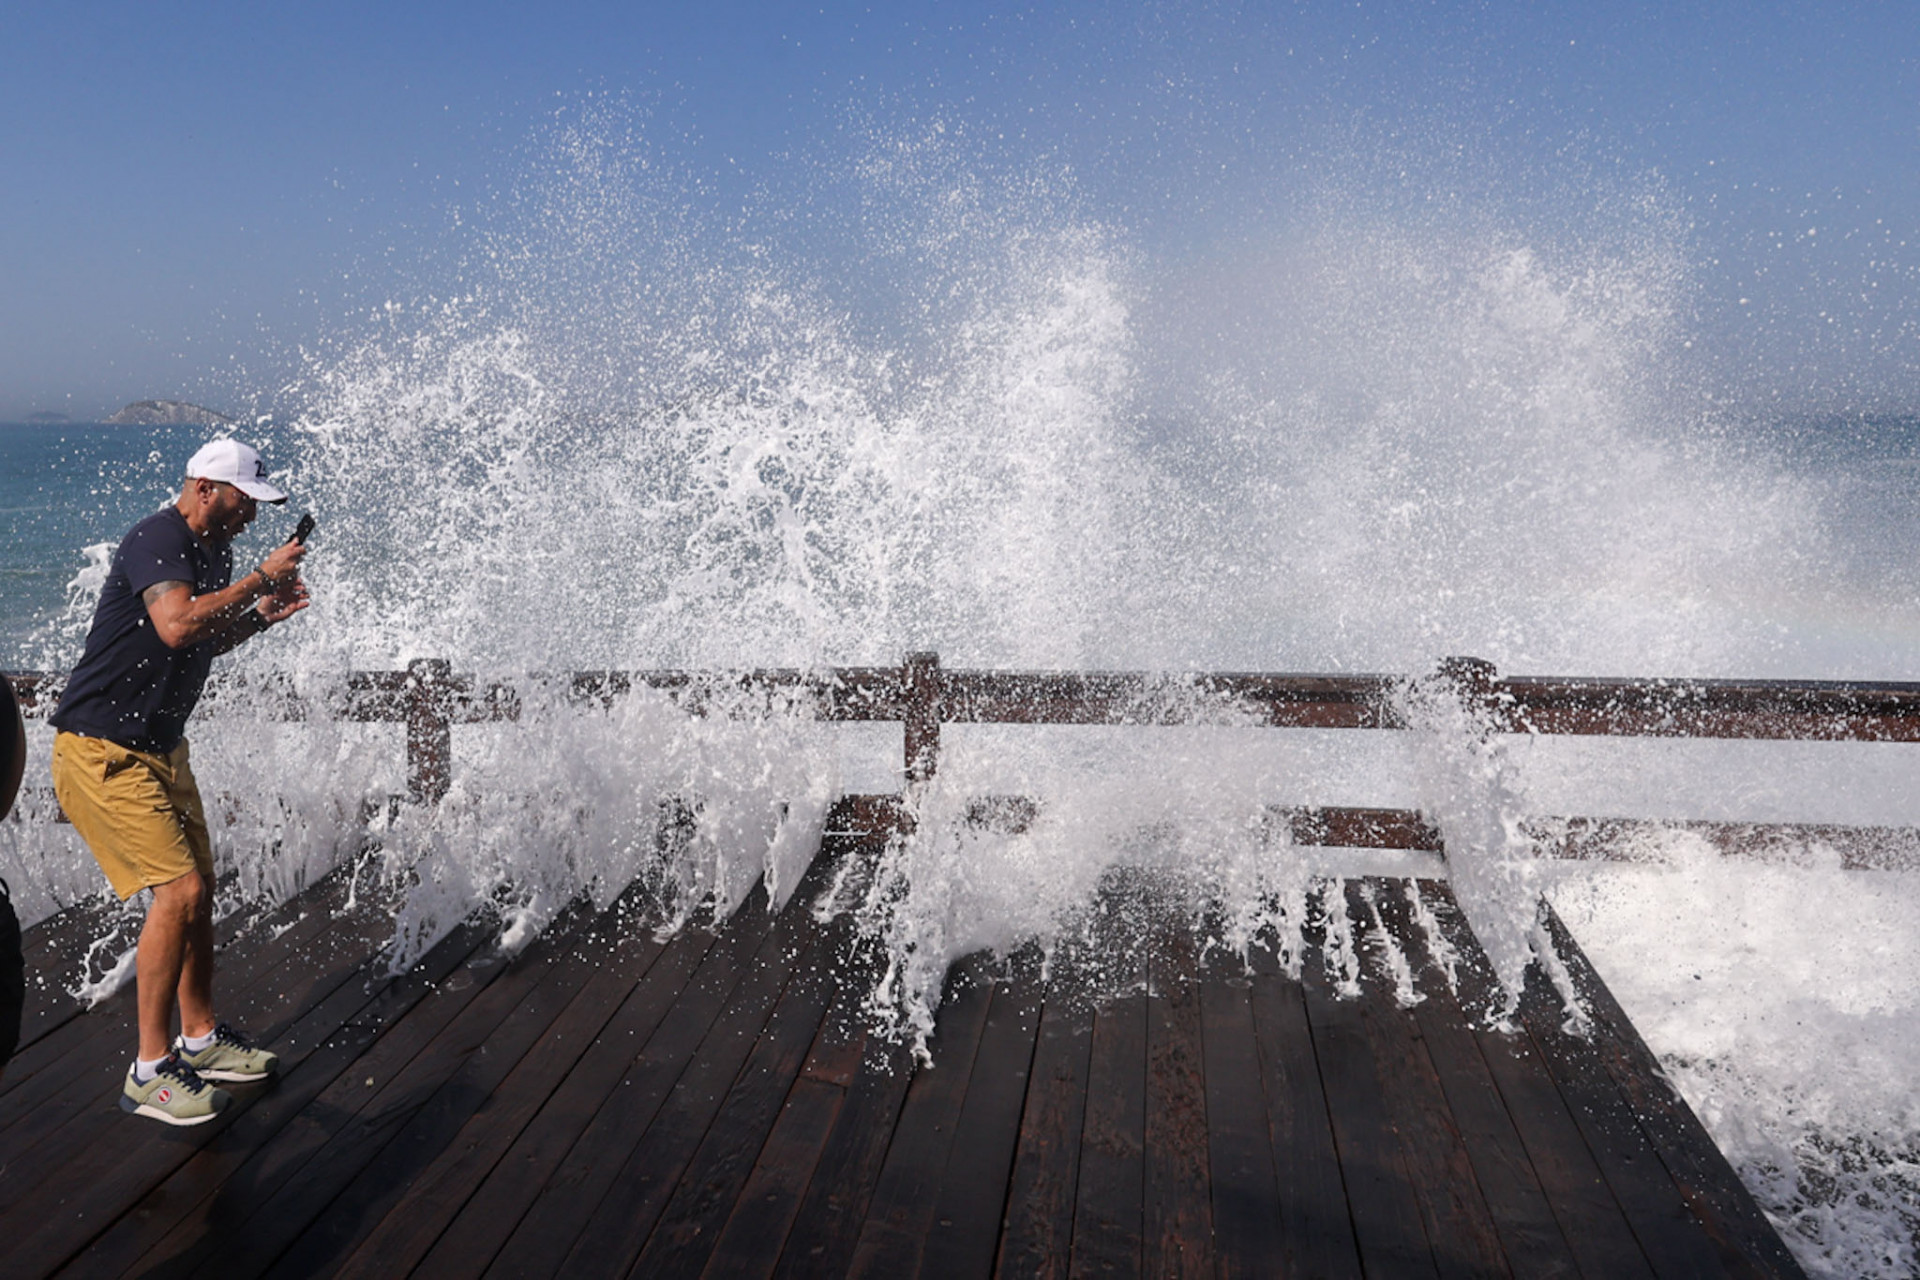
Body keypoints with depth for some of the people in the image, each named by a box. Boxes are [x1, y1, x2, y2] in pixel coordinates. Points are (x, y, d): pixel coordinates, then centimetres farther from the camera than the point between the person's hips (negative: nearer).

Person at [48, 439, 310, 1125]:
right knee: (179, 890, -15)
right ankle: (150, 1069, -3)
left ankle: (200, 1038, 28)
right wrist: (259, 577, -26)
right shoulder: (157, 539, -18)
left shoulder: (212, 551, 11)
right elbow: (176, 627, -36)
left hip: (160, 747, 10)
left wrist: (261, 617, 6)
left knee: (197, 889, 13)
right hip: (102, 752, -10)